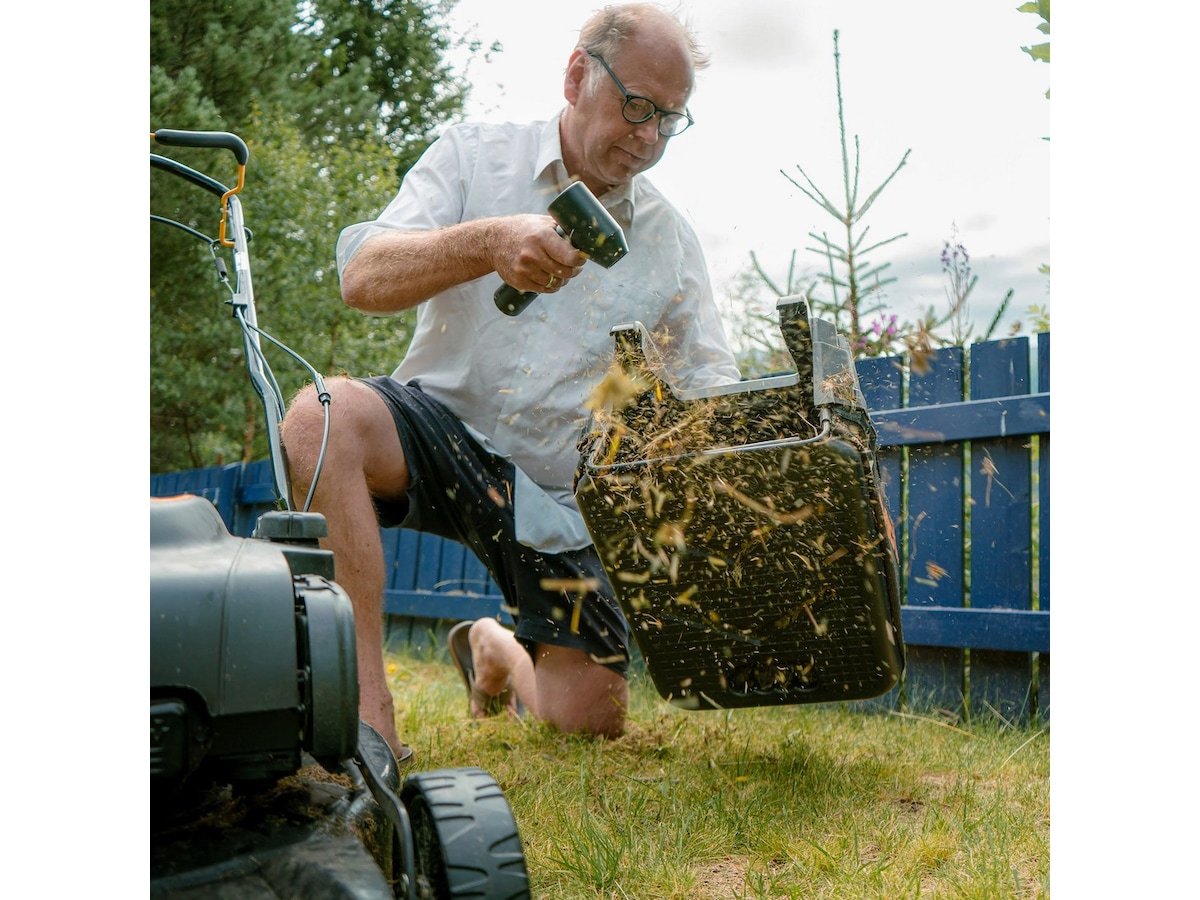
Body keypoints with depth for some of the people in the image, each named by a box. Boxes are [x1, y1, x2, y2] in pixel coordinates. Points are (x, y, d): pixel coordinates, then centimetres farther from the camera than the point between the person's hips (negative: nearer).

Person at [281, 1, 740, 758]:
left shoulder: (672, 241, 5)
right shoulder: (476, 157, -1)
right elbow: (363, 278, -15)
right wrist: (488, 243, -33)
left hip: (559, 495, 2)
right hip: (442, 429, -1)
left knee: (591, 718, -5)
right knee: (324, 414, -34)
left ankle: (499, 651, 33)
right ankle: (368, 702, -26)